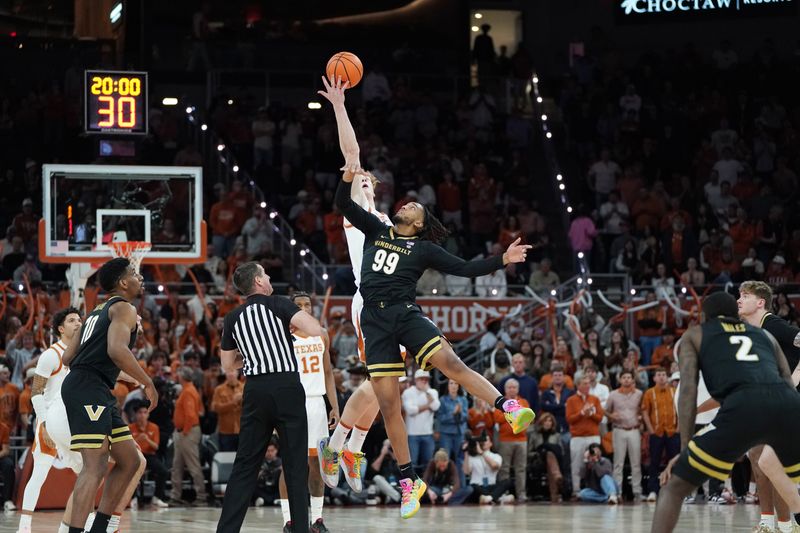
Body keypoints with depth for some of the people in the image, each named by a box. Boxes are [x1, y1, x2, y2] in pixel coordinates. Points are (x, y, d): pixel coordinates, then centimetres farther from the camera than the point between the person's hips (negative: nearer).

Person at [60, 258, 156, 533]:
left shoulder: (98, 311, 25)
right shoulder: (124, 309, -4)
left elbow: (67, 357, 22)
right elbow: (117, 350, -23)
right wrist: (148, 383, -15)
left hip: (99, 394, 10)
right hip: (88, 389, -10)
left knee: (131, 462, 12)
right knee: (96, 465, -18)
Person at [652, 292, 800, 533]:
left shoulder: (695, 335, 28)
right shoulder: (766, 335, 37)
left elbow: (688, 388, 12)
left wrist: (685, 449, 8)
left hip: (742, 407, -3)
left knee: (673, 487, 9)